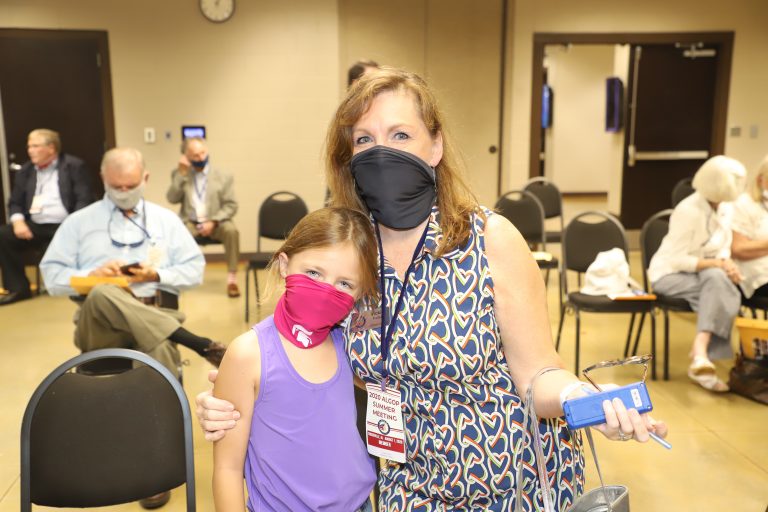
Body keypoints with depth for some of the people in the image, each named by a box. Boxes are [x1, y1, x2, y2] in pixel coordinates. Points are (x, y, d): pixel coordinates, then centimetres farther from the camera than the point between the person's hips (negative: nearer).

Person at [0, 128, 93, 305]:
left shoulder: (74, 166, 1)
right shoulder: (26, 170, 18)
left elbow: (84, 201, -7)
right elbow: (15, 202, 17)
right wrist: (18, 221, -6)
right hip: (35, 227, 5)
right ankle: (18, 288, -7)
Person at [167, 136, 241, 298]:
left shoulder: (223, 177, 5)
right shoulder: (179, 174, 9)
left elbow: (231, 206, 0)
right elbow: (172, 199, -4)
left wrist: (213, 222, -16)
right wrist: (181, 173, -9)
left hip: (215, 223, 0)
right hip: (189, 223, 1)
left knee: (231, 230, -33)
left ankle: (232, 278, -25)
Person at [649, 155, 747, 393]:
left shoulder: (726, 208, 2)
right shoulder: (688, 211, -21)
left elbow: (723, 249, 8)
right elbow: (678, 260, -21)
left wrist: (727, 263, -15)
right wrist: (718, 264, -25)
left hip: (703, 273, 6)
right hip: (669, 275, -6)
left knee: (723, 289, -29)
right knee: (721, 291, -32)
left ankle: (700, 354, -33)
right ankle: (700, 357, -32)